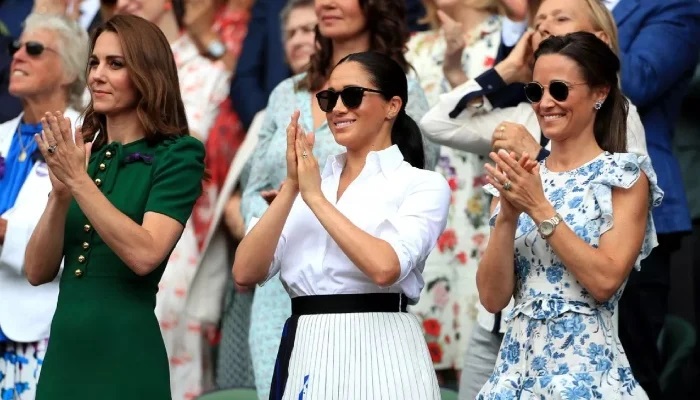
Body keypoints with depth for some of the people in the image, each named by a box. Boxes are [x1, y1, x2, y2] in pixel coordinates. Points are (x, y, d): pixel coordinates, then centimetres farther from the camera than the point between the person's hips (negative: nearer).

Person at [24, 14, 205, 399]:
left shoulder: (178, 155, -5)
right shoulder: (81, 154, 9)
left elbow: (144, 255, -19)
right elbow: (38, 271, 3)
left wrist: (78, 180, -19)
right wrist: (60, 193, -11)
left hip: (124, 354, -5)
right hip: (62, 350, 5)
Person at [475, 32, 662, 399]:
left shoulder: (624, 175, -3)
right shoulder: (519, 178, 8)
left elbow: (605, 281, -15)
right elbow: (493, 297, 0)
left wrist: (539, 209, -16)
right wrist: (507, 216, -12)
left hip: (586, 366, -4)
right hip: (517, 361, 4)